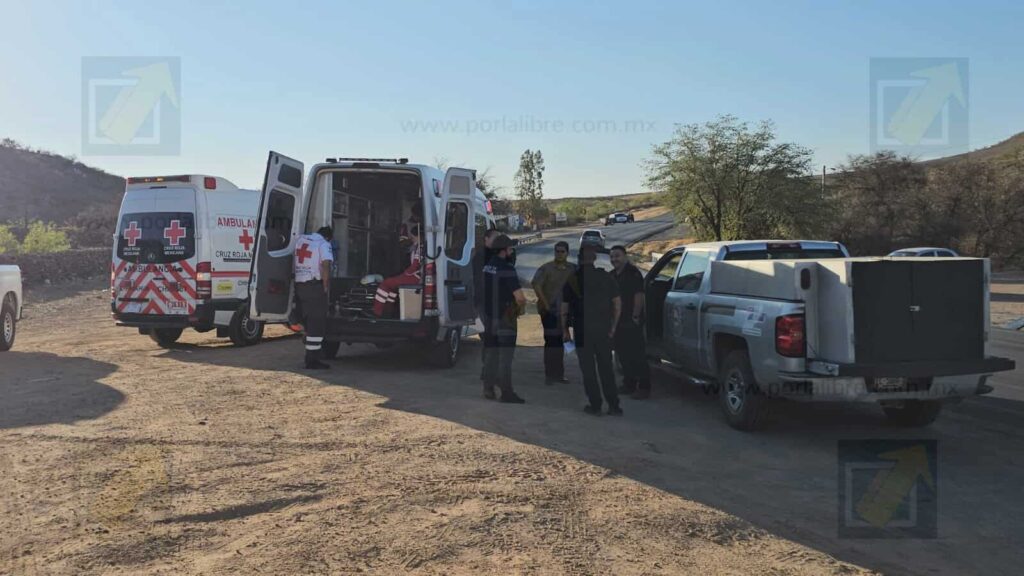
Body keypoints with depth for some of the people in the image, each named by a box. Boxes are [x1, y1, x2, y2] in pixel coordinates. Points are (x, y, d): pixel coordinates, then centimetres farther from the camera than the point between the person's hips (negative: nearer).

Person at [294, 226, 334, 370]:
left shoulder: (301, 239, 15)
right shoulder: (323, 244, -8)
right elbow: (325, 267, -18)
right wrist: (326, 288, -12)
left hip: (299, 285, 7)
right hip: (315, 286, -7)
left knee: (308, 322, 16)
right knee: (317, 324, -3)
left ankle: (311, 357, 22)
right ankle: (312, 360, -3)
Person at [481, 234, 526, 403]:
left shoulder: (486, 267, 5)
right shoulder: (507, 269, -19)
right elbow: (520, 297, -25)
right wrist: (521, 308, -6)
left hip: (488, 316, 7)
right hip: (504, 318, -7)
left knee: (490, 355, 15)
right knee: (505, 357, -1)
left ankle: (488, 389, 22)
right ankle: (506, 392, 3)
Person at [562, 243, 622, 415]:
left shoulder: (572, 279, -4)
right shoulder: (606, 277, 2)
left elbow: (564, 309, -4)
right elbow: (617, 303, 3)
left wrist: (565, 330, 6)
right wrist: (613, 327, 11)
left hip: (582, 330, -2)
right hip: (603, 330, 2)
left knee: (588, 369, 6)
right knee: (606, 368, 10)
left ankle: (595, 405, 8)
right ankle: (614, 406, 10)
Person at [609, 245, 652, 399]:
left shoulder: (633, 273, -11)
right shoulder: (612, 275, 15)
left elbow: (639, 295, -17)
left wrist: (635, 317, -20)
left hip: (631, 322, -9)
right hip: (618, 321, 9)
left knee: (637, 355, -6)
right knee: (623, 354, 13)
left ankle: (644, 387, -2)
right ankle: (629, 384, 23)